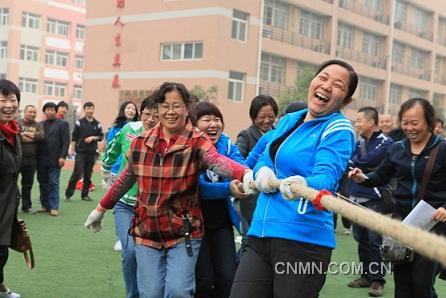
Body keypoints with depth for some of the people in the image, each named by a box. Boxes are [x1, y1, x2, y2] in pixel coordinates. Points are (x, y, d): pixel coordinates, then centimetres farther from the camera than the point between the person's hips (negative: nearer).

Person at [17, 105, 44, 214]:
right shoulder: (17, 123, 0)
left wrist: (25, 134, -10)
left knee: (28, 184, 12)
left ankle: (26, 206, 22)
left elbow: (41, 135, -9)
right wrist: (33, 137, -12)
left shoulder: (38, 125, 10)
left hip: (31, 159, 3)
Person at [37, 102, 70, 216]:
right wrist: (37, 157, 0)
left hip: (55, 160, -4)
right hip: (41, 159, 4)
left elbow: (66, 142, -4)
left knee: (53, 183, -3)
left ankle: (54, 207, 2)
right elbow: (37, 139, 9)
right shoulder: (40, 124, 13)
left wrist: (62, 157, -12)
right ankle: (45, 205, 15)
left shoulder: (62, 124, 1)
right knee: (43, 183, 7)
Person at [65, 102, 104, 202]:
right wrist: (72, 149, -3)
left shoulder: (97, 124, 8)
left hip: (92, 153, 3)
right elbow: (74, 137, 2)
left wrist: (93, 138, -8)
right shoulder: (79, 122, 1)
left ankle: (85, 194, 15)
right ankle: (68, 194, -3)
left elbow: (101, 136, 10)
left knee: (88, 175, 6)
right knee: (77, 173, -9)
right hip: (81, 152, -3)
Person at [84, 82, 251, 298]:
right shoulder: (142, 142, 2)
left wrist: (246, 173, -51)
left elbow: (218, 161, -31)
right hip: (146, 232, 3)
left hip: (184, 232, -3)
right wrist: (101, 209, 23)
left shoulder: (197, 142, -10)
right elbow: (125, 180, 15)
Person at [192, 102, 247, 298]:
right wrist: (228, 188, -40)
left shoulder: (227, 145, 1)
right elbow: (198, 187, -24)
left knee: (227, 278, 1)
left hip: (222, 221, 4)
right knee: (204, 281, -3)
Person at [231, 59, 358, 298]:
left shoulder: (339, 130, -5)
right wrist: (263, 171, -4)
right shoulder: (288, 120, 15)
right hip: (259, 234, 6)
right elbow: (264, 160, 21)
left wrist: (303, 185, -44)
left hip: (303, 240, -6)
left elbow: (326, 176, -21)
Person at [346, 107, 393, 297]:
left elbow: (368, 160, -19)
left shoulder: (386, 143, -7)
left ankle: (377, 280, 4)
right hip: (356, 197, 6)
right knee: (361, 239, 12)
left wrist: (353, 161, -4)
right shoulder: (358, 142, 12)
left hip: (375, 199, -6)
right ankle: (366, 276, 22)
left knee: (375, 241, -5)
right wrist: (365, 165, -9)